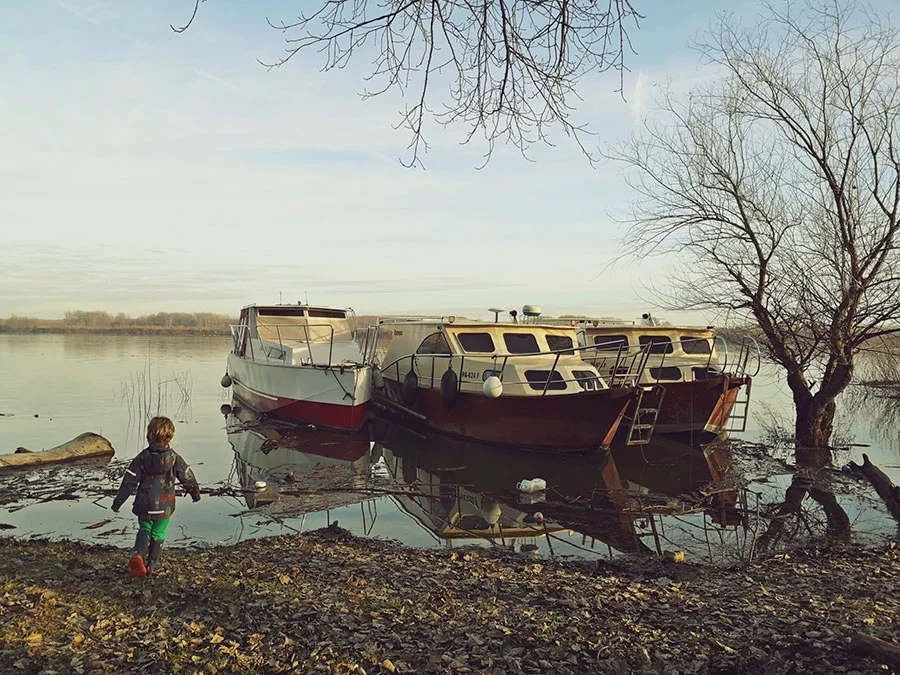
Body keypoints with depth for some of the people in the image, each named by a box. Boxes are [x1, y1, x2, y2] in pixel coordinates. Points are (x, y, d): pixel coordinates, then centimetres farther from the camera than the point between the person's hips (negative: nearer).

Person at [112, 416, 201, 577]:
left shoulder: (142, 457, -6)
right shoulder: (174, 458, -9)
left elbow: (129, 481, -5)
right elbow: (187, 477, 0)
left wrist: (118, 501, 4)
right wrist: (195, 493, 17)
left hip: (144, 505, 1)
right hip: (164, 506, -1)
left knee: (144, 529, 17)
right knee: (158, 534, 14)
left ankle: (138, 554, -8)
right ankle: (152, 564, 21)